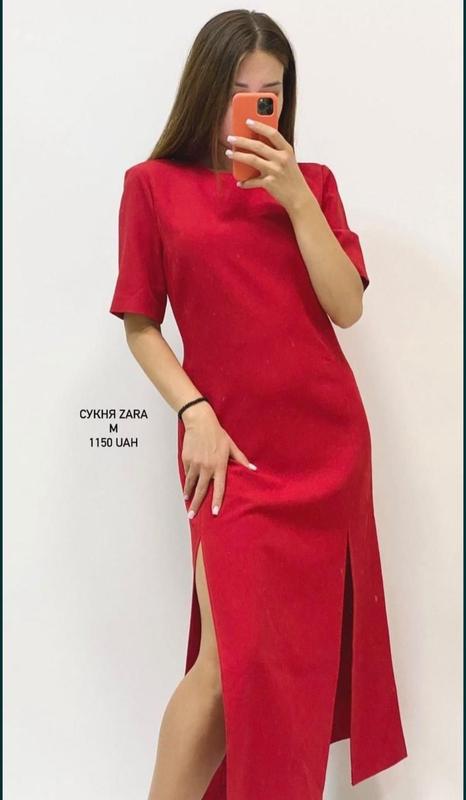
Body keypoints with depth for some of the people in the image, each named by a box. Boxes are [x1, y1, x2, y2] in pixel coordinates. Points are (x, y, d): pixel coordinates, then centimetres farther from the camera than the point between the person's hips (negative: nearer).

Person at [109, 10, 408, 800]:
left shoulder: (312, 182, 9)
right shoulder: (153, 184, 3)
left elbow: (347, 307, -2)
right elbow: (140, 327, 1)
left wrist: (295, 197, -10)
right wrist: (195, 413, -11)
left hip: (328, 440, 3)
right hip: (232, 447, -3)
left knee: (302, 648, 9)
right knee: (233, 661, -8)